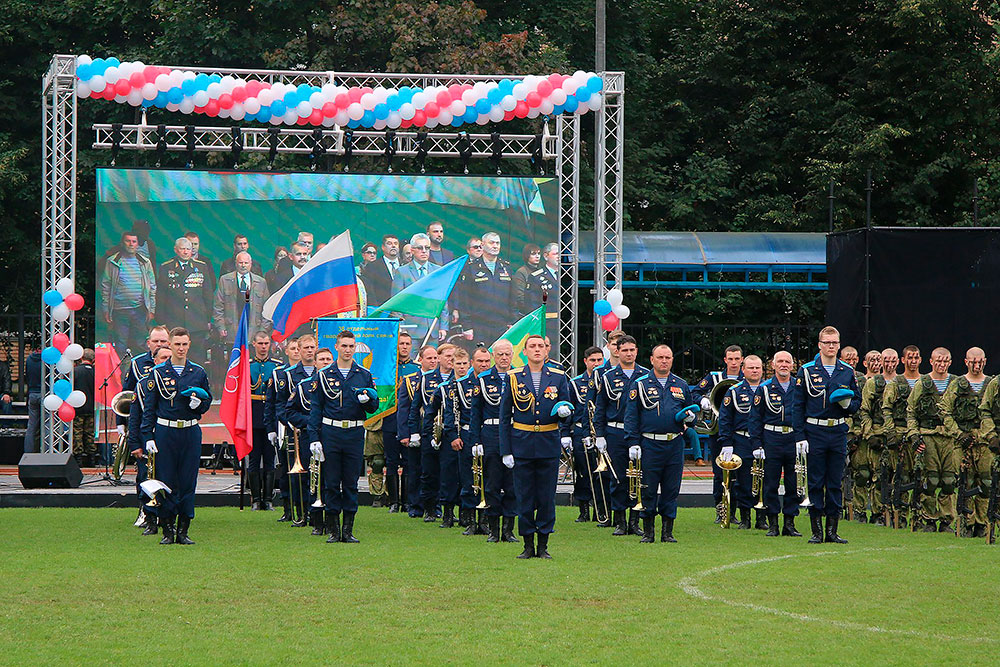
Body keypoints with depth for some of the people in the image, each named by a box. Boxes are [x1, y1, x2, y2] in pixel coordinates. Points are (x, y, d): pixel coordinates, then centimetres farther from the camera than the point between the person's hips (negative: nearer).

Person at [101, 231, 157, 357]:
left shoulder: (145, 262, 9)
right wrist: (105, 310, -1)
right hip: (120, 311, -2)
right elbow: (105, 286, 4)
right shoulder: (112, 262, 3)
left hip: (140, 310, 2)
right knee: (120, 346, -1)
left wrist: (151, 309, 7)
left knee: (138, 344, 4)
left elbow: (152, 286, 13)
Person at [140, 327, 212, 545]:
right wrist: (148, 437, -5)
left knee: (188, 483, 2)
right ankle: (167, 531, 6)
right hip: (165, 432, -2)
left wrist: (199, 403, -6)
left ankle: (183, 531, 9)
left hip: (191, 432, 2)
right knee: (166, 482, -1)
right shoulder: (158, 373, 2)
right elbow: (149, 407, 2)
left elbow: (208, 401, 18)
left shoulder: (198, 372, 8)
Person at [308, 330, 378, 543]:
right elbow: (315, 408, 3)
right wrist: (314, 438, -5)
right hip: (330, 433, -1)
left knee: (351, 483, 3)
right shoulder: (324, 375, 5)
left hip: (355, 434, 1)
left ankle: (349, 530, 9)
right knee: (331, 483, 0)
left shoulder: (364, 375, 8)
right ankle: (333, 531, 7)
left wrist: (367, 400, -14)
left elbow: (373, 408, 10)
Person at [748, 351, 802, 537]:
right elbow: (755, 418, 3)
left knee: (794, 484, 2)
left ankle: (789, 523, 10)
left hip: (795, 440, 2)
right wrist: (756, 444, -5)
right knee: (771, 484, 0)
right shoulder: (764, 388, 4)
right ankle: (773, 524, 6)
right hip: (771, 441, -2)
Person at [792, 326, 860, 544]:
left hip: (839, 433, 3)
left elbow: (857, 402, 15)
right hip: (815, 433, -3)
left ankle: (832, 530, 10)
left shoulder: (847, 372, 9)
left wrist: (848, 403, -10)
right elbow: (798, 406, -1)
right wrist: (800, 437, -8)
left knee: (835, 483, 5)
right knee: (816, 483, -1)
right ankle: (817, 531, 4)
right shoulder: (807, 371, 0)